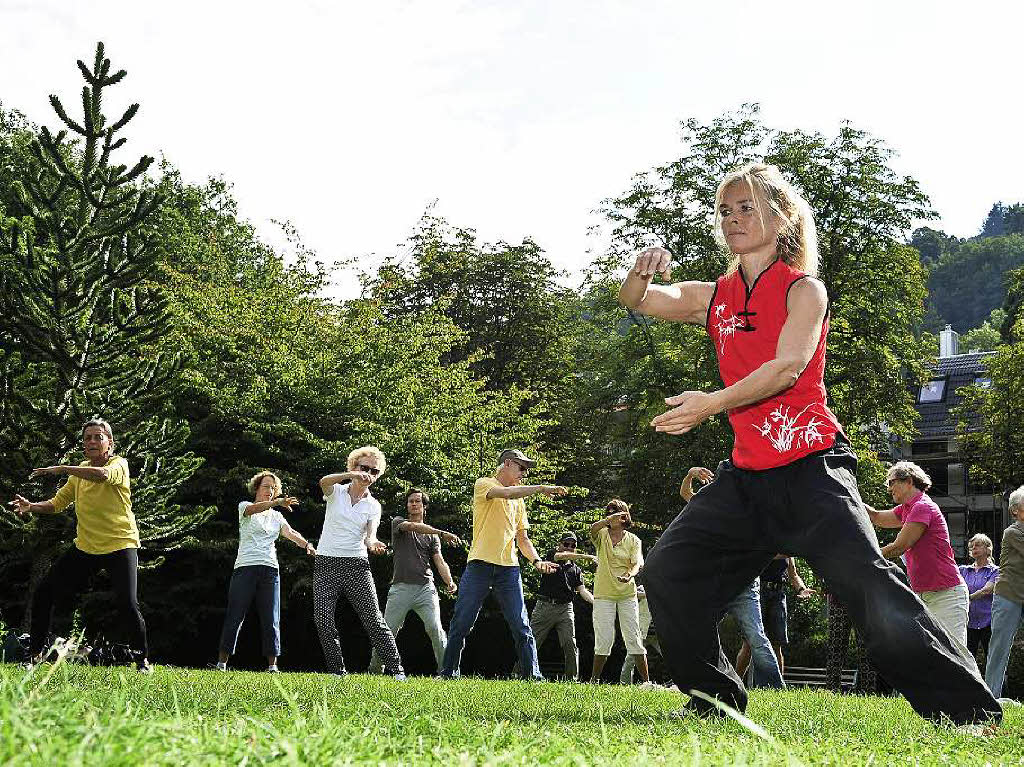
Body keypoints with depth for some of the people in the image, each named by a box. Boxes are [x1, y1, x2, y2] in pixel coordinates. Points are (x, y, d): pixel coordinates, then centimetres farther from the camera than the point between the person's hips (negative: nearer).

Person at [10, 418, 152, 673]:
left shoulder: (118, 464, -9)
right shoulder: (80, 471, 10)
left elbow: (103, 474, -34)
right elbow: (57, 504, 10)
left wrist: (61, 469, -32)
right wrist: (31, 506, -10)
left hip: (120, 544, -6)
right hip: (85, 547, 6)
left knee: (128, 604, -20)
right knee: (43, 593, 4)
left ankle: (143, 659, 0)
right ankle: (35, 653, 18)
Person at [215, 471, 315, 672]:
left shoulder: (277, 517, 20)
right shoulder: (245, 507, 8)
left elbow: (291, 533, 4)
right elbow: (253, 509, -16)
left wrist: (307, 545, -17)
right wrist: (277, 503, -35)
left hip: (270, 569, 4)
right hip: (246, 567, -3)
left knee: (271, 619, -2)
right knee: (235, 616, -5)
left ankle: (272, 664, 1)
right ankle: (222, 662, 1)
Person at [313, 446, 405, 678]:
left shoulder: (373, 506, 7)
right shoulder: (336, 492, 3)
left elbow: (370, 533, -9)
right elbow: (324, 481, -21)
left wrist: (372, 542, -34)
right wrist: (352, 475, -38)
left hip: (356, 565, 0)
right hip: (326, 563, 0)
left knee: (374, 620, -5)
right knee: (323, 620, -9)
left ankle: (395, 669, -1)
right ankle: (337, 671, 3)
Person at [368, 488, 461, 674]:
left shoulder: (432, 536, 20)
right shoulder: (398, 522, 13)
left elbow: (440, 561, 9)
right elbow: (412, 526, -10)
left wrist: (449, 581, -12)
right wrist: (442, 533, -22)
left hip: (426, 588, 1)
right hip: (401, 587, -1)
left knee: (435, 629, -16)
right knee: (387, 632, -1)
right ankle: (374, 670, 15)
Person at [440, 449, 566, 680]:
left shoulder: (519, 500, 22)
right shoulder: (484, 484, 3)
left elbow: (522, 539, 20)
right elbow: (506, 493, -19)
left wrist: (536, 560, 2)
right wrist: (541, 488, -19)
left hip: (509, 568, 5)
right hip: (480, 565, -5)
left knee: (521, 627, -3)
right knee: (461, 624, -1)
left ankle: (533, 675, -3)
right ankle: (448, 673, 9)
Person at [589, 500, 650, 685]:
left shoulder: (634, 540, 7)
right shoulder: (602, 535, 5)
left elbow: (636, 564, -5)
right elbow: (593, 529, -18)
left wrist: (630, 575, -27)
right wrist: (611, 519, -35)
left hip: (627, 593, 1)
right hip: (603, 593, -1)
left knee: (634, 638, -3)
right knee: (604, 639, -4)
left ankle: (646, 680, -1)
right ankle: (594, 680, 8)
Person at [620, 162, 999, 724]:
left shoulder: (804, 289, -3)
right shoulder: (715, 297, 14)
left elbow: (787, 367, -17)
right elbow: (637, 300, 10)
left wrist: (711, 404, -28)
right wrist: (643, 273, -15)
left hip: (809, 468, -6)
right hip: (746, 475, 6)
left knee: (866, 582, -20)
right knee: (666, 572, -1)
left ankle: (969, 710, -14)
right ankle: (716, 701, 12)